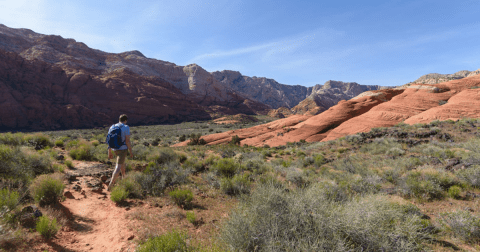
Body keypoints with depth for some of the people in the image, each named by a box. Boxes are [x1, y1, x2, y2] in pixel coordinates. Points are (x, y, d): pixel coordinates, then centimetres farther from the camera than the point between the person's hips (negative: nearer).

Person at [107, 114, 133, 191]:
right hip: (123, 149, -7)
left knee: (122, 161, 31)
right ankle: (110, 186, -16)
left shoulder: (112, 127, 4)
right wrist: (131, 151, -6)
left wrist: (110, 152, 12)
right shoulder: (126, 127, -13)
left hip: (115, 149, 7)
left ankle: (124, 177, 49)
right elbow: (127, 141, -16)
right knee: (118, 167, -7)